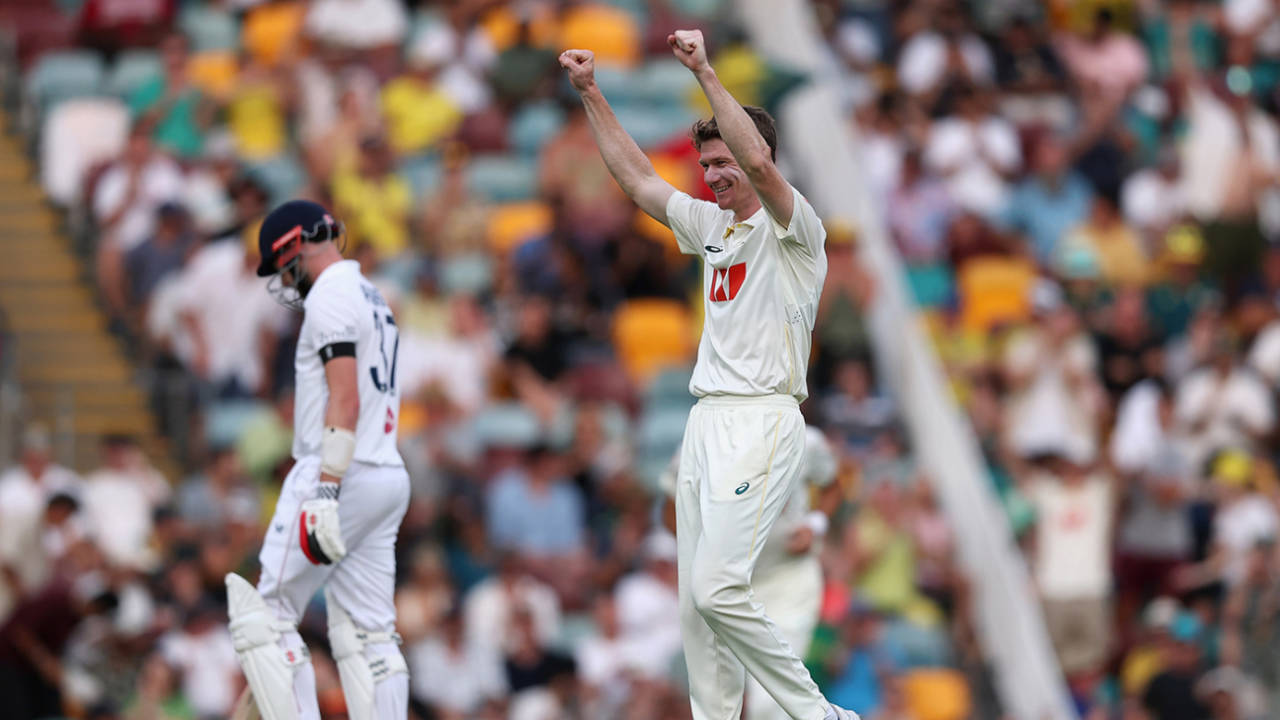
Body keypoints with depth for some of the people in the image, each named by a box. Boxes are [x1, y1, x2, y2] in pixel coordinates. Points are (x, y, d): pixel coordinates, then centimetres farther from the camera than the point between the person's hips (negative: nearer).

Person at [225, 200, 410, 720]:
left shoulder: (331, 297, -10)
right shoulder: (373, 299, 21)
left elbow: (345, 402, -20)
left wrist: (325, 495, -26)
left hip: (340, 477, -9)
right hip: (387, 477, 9)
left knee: (265, 618, -5)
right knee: (368, 635, 7)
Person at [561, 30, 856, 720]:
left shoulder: (793, 229, -7)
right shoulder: (713, 226, 18)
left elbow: (759, 165, -25)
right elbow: (639, 179, 24)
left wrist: (705, 72, -26)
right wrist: (590, 94, 17)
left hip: (761, 421, -9)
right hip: (705, 423, 9)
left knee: (718, 588, -19)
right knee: (695, 601, 4)